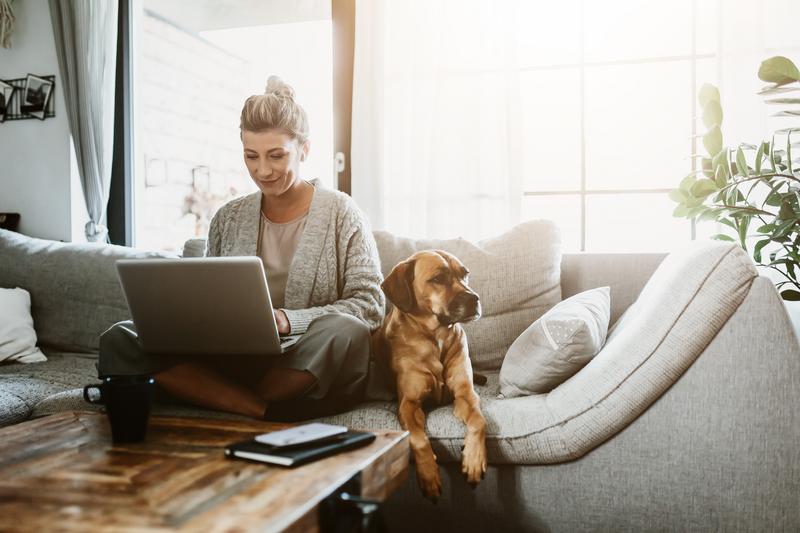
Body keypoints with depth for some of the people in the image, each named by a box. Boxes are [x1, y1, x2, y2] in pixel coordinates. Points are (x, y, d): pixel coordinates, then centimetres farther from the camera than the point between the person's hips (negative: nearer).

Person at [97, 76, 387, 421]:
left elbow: (370, 305, -5)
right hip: (235, 362, 4)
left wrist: (289, 320, -19)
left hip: (312, 371, -3)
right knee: (118, 340, -15)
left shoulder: (340, 212, 2)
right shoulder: (228, 219, 13)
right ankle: (264, 411, -28)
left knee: (344, 332, -37)